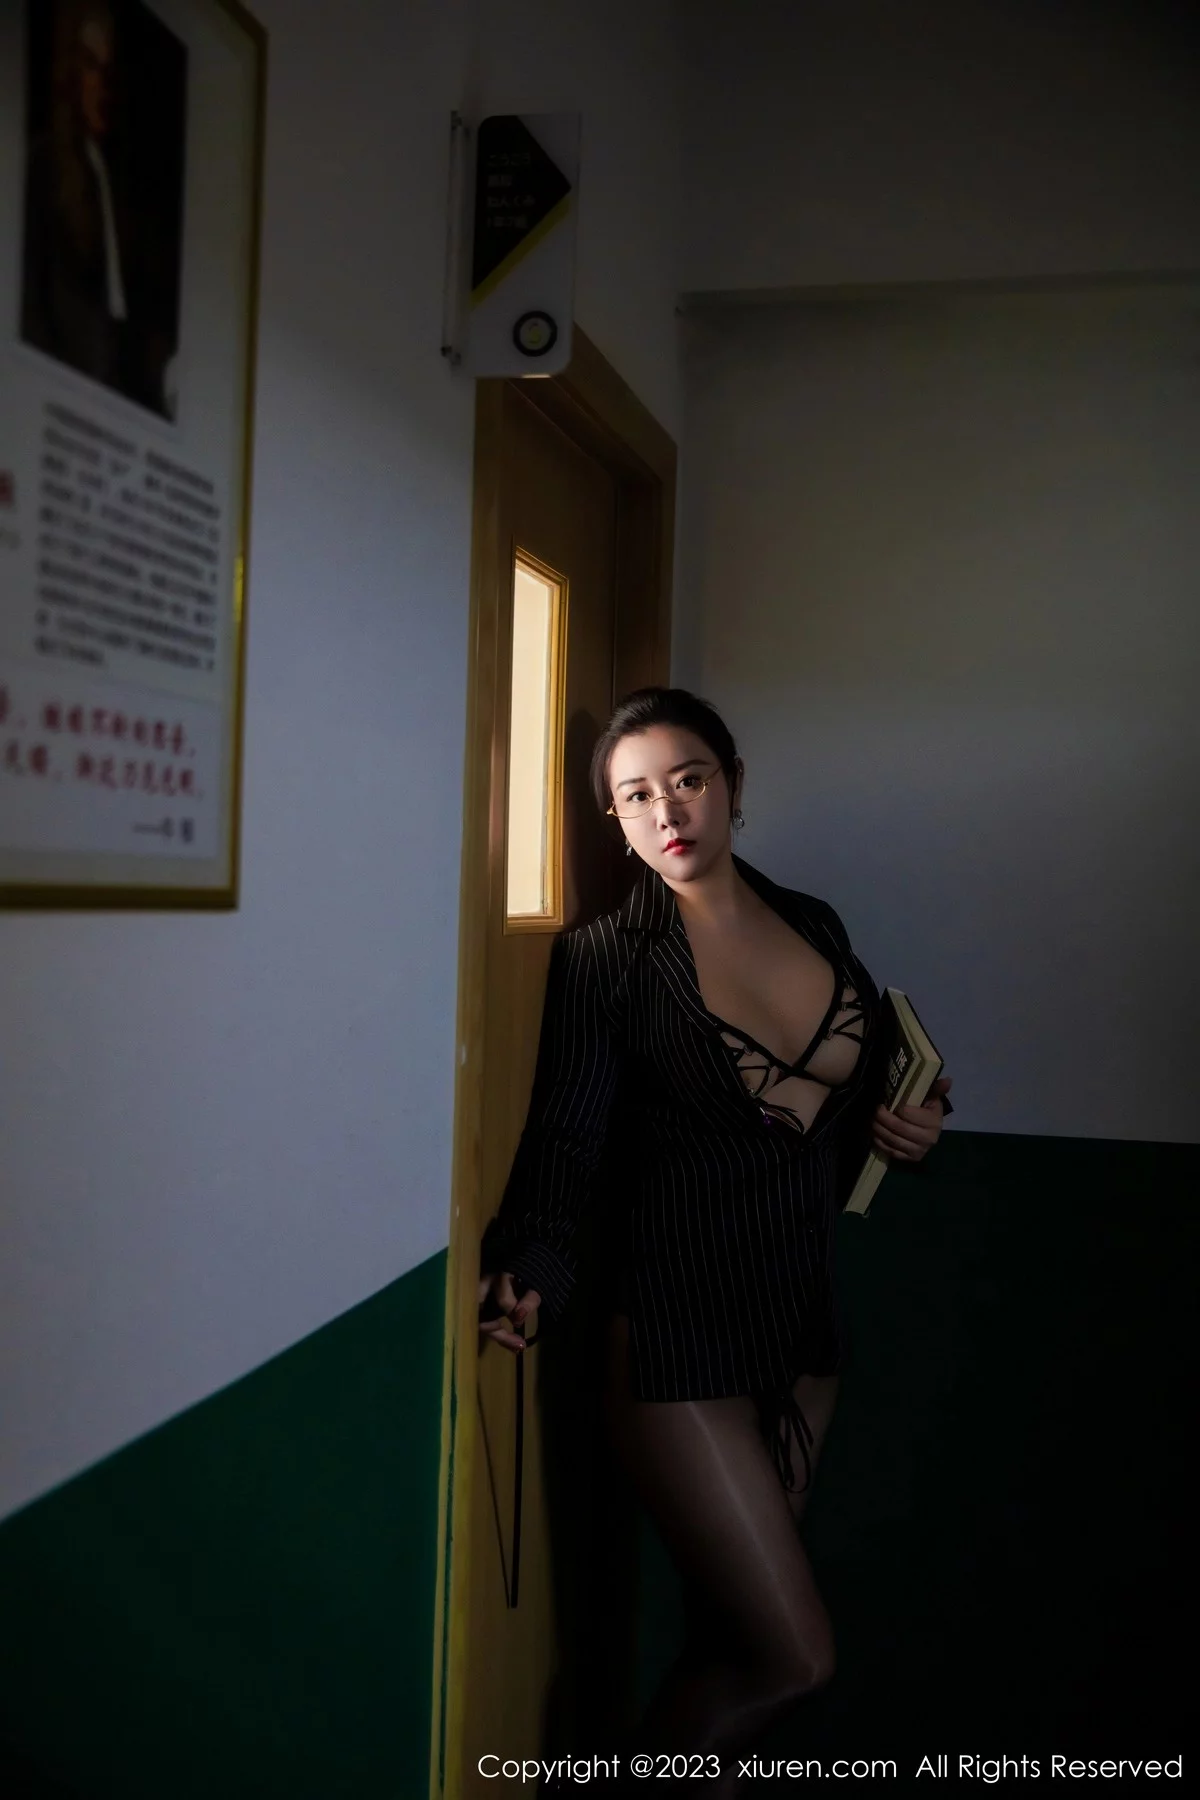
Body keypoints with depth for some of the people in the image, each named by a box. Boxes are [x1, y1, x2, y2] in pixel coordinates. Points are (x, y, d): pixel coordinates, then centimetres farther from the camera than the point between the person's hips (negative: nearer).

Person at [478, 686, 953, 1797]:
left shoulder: (815, 927, 7)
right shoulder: (604, 959, -9)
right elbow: (564, 1135, -13)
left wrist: (914, 1120, 1)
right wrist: (531, 1267, -29)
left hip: (802, 1317, 6)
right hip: (677, 1327, -6)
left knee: (734, 1634, 16)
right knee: (794, 1658, -3)